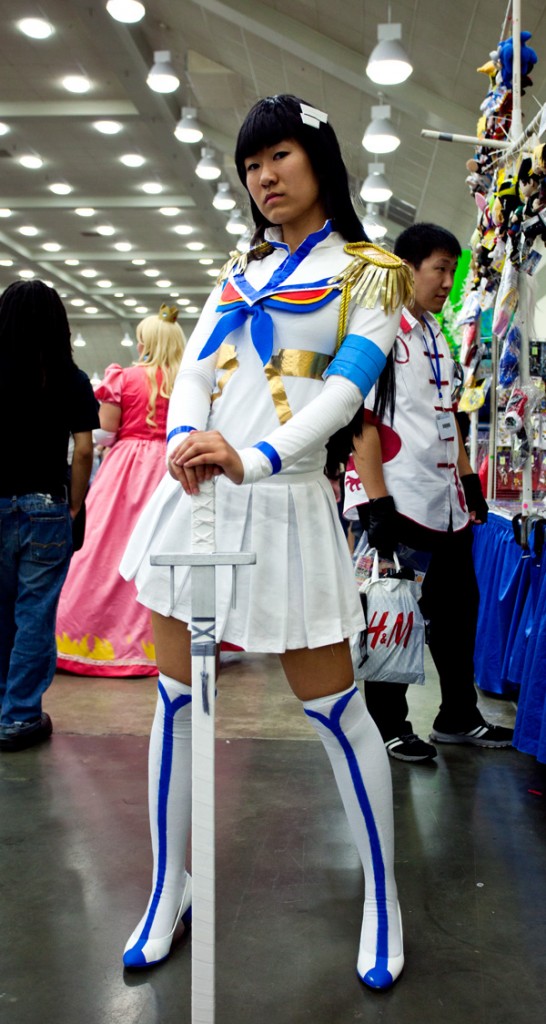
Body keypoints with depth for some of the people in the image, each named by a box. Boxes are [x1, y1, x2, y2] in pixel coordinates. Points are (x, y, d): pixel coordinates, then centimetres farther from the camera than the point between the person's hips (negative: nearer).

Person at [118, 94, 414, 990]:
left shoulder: (369, 272, 3)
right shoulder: (238, 271, 18)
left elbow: (346, 387, -11)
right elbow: (194, 368, 5)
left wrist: (255, 459, -28)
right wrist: (185, 438, -18)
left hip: (283, 501, -5)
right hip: (194, 493, 5)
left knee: (331, 708, 1)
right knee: (176, 699, 8)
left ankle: (383, 899, 21)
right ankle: (168, 893, 25)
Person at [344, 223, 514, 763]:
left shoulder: (437, 336, 16)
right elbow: (362, 420, -16)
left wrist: (469, 477, 18)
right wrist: (376, 504, -21)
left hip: (446, 499, 9)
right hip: (398, 499, -9)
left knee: (457, 603, 15)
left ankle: (458, 716, 29)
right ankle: (388, 725, 16)